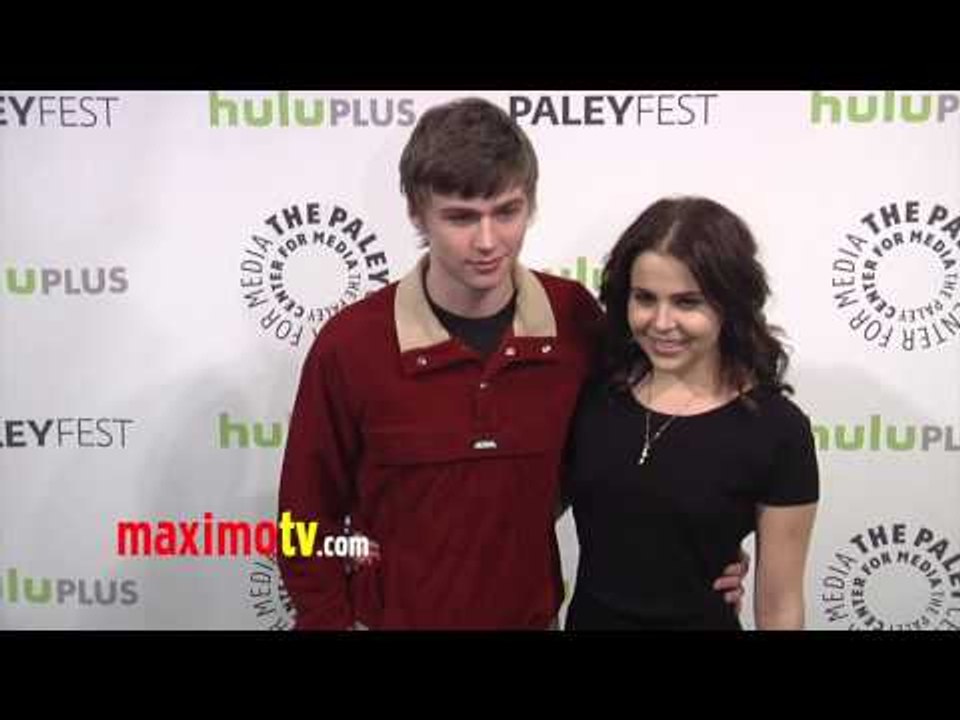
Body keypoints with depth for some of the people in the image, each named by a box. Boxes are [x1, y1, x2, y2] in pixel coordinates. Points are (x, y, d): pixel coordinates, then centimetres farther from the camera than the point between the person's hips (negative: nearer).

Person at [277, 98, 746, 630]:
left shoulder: (576, 318, -13)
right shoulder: (349, 344, -19)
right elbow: (310, 514, -8)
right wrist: (328, 621, -6)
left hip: (534, 617, 2)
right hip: (390, 618, -2)